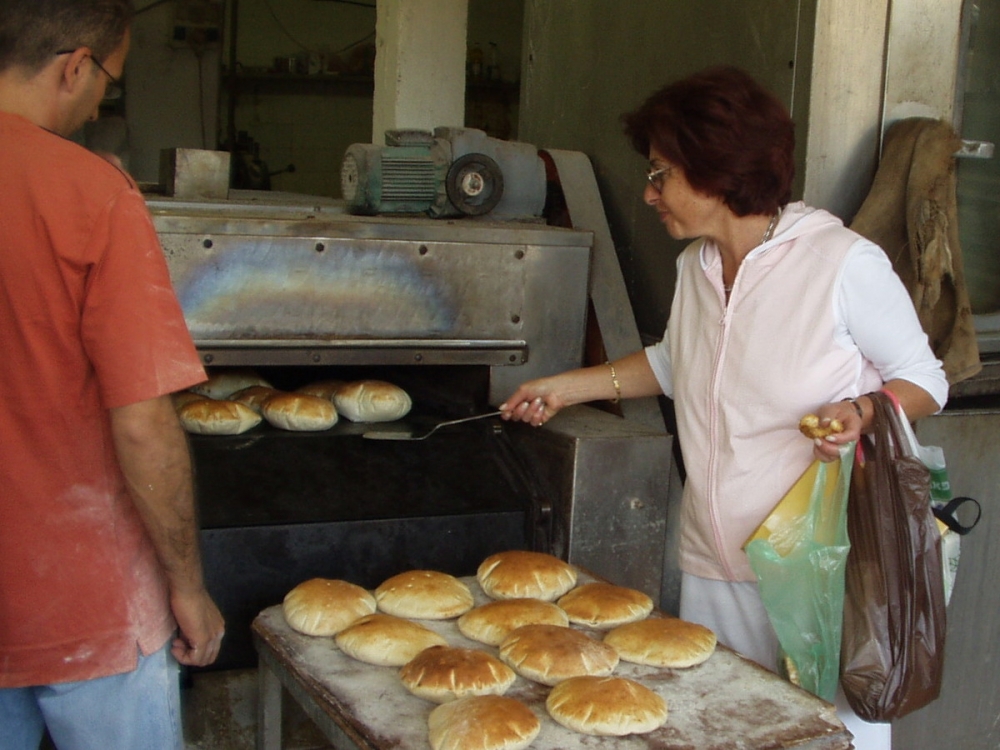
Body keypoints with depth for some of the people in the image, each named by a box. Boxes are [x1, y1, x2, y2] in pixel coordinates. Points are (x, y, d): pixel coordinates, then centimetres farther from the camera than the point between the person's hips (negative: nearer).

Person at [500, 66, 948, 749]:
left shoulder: (844, 263, -14)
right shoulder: (696, 264, 8)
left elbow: (924, 379, -4)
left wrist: (861, 413, -24)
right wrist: (571, 387, 22)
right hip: (714, 564, 6)